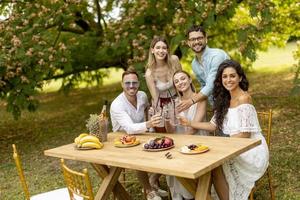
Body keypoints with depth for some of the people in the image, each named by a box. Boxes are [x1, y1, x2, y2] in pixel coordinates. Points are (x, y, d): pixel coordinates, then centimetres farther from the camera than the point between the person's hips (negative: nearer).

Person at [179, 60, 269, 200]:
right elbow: (213, 125, 8)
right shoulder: (226, 100, 11)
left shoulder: (243, 98, -15)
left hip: (251, 149, -7)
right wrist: (189, 123, 4)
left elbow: (245, 134, -18)